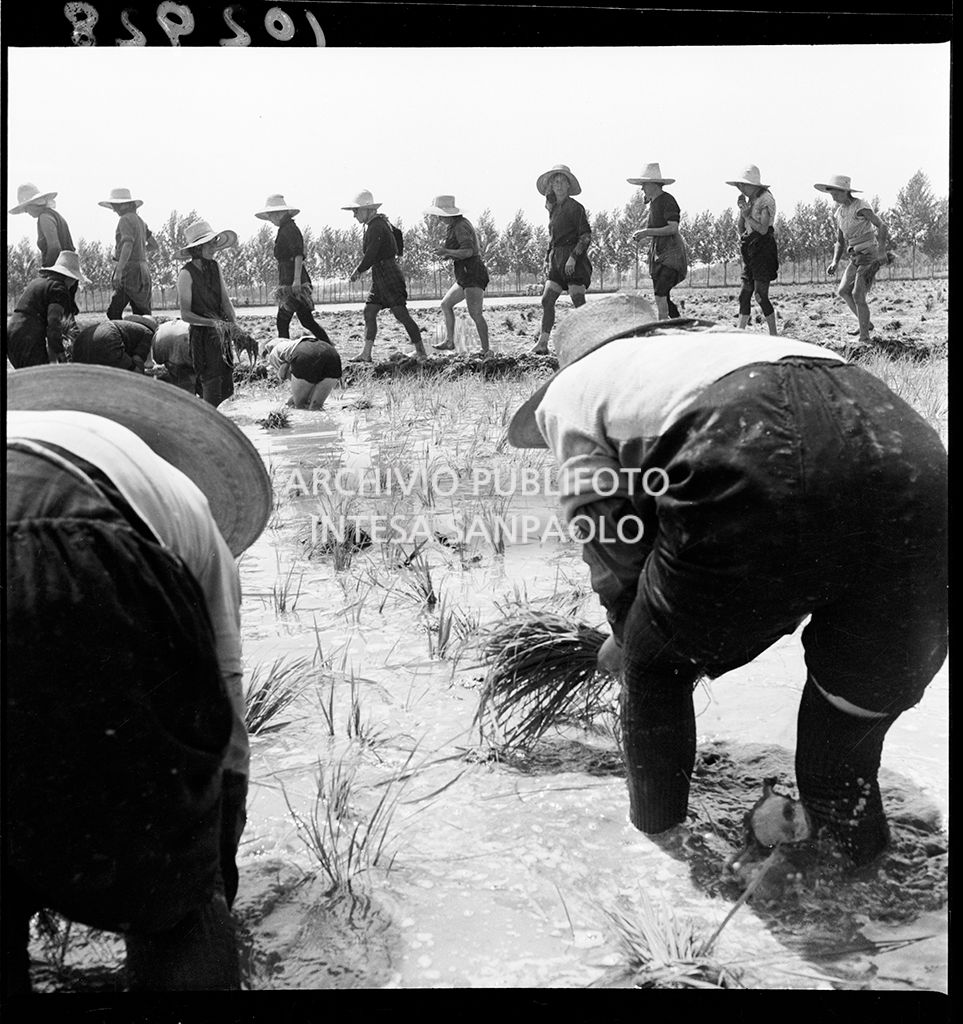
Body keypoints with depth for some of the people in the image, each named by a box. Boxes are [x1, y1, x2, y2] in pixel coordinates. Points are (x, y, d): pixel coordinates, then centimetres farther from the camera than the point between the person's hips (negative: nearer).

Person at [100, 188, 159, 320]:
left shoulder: (126, 219, -8)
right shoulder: (140, 221, 18)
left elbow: (128, 244, -23)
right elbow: (155, 246, 24)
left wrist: (119, 270, -30)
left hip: (130, 269, -9)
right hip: (143, 269, 9)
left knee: (114, 312, -11)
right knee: (143, 316, 6)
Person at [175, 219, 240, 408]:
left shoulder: (214, 267, 9)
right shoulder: (186, 274, -11)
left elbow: (225, 300, 8)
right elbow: (185, 314, -13)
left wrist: (235, 323, -7)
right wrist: (212, 323, -25)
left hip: (221, 331, 7)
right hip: (201, 334, -6)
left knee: (225, 389, 8)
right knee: (212, 382, -10)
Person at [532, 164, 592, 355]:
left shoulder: (575, 207, -6)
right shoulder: (553, 207, 16)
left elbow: (586, 236, -11)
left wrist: (573, 257, -19)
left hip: (573, 258, -7)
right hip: (556, 257, 7)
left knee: (579, 303, -8)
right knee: (547, 300, -1)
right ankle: (542, 343, -2)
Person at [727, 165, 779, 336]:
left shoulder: (765, 199, -10)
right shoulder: (750, 200, 15)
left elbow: (763, 229, -16)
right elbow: (741, 227, 15)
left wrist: (747, 215, -13)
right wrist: (742, 209, 3)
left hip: (763, 248, -8)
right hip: (750, 248, 8)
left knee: (760, 295, -9)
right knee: (745, 294, 5)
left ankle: (774, 334, 0)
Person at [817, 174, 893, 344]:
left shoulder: (861, 206, -16)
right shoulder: (840, 212, 10)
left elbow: (882, 226, -25)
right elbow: (840, 242, 17)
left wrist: (882, 251, -37)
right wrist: (835, 263, 2)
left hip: (870, 255, -9)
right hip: (856, 258, 9)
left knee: (858, 295, -15)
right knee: (843, 291, 12)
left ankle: (864, 336, -6)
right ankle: (866, 324, 25)